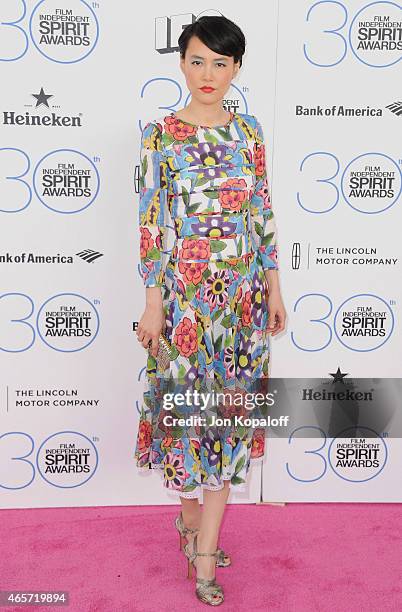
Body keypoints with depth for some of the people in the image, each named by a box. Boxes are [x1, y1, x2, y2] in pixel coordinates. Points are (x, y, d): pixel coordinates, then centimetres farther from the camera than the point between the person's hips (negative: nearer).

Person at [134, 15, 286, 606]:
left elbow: (264, 215, 8)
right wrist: (153, 305, -8)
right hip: (184, 293, -3)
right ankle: (190, 513, 34)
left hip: (244, 293, 3)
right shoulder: (160, 133, -3)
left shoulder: (248, 130, 6)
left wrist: (274, 289, 6)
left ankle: (205, 547, 21)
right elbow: (152, 225, -5)